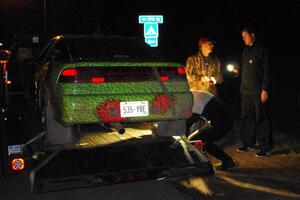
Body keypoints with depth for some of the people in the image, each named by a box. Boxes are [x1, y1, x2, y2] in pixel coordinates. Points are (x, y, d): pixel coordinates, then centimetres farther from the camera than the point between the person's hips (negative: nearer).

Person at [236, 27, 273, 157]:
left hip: (258, 91, -7)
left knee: (261, 119, -4)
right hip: (246, 91, 7)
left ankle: (266, 148, 3)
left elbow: (266, 71, -10)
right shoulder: (245, 51, 16)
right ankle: (248, 144, 23)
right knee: (246, 118, 11)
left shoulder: (261, 50, -6)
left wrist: (265, 89, -16)